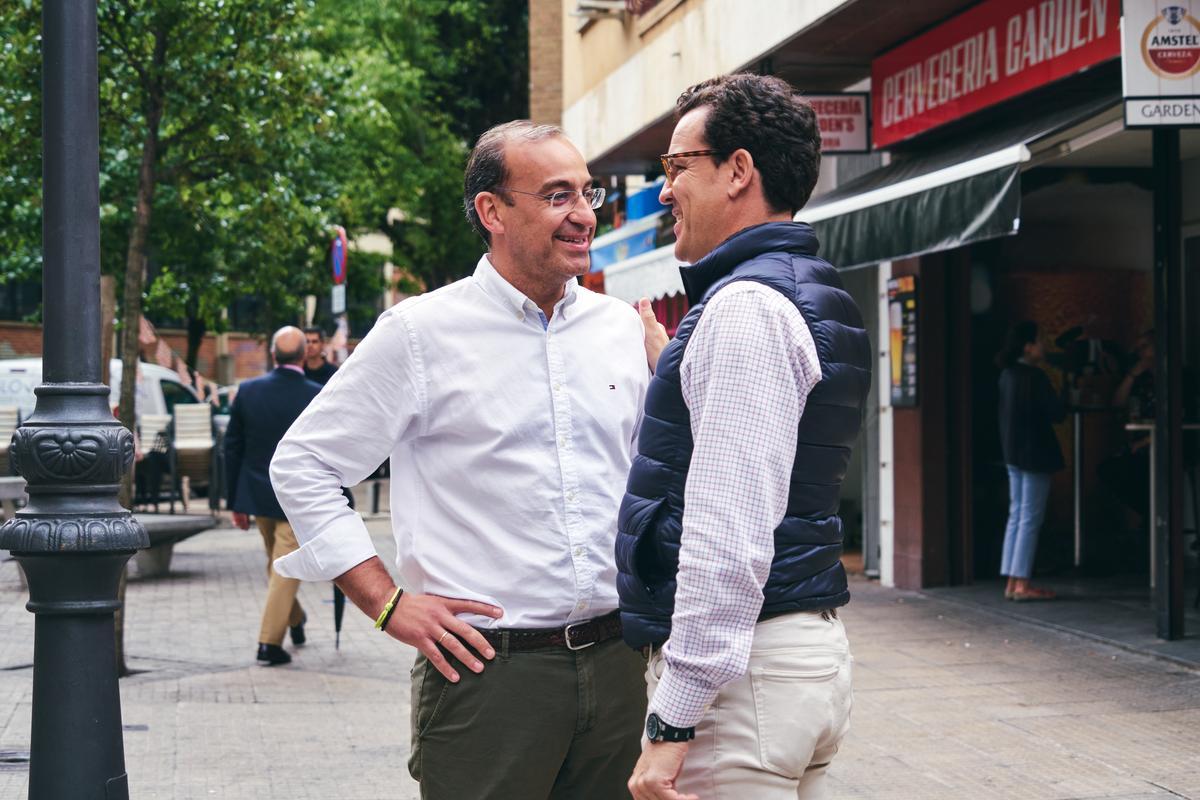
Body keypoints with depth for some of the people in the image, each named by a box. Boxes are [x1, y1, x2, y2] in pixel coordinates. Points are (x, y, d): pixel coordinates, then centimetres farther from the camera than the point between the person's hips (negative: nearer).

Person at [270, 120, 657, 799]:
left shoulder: (623, 329, 10)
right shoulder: (422, 334, -4)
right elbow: (303, 465, -1)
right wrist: (388, 604, -6)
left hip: (614, 662, 5)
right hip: (486, 666, -4)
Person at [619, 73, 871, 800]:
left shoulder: (745, 306, -15)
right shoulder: (818, 298, 16)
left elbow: (729, 536, -22)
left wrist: (673, 720, -22)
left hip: (745, 666, -10)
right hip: (813, 644, 10)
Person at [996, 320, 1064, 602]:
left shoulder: (1008, 375, 9)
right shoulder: (1034, 377, -16)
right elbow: (1057, 413, -15)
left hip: (1013, 453, 9)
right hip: (1034, 453, -9)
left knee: (1016, 516, 11)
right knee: (1030, 518, -5)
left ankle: (1012, 582, 11)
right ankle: (1022, 582, -5)